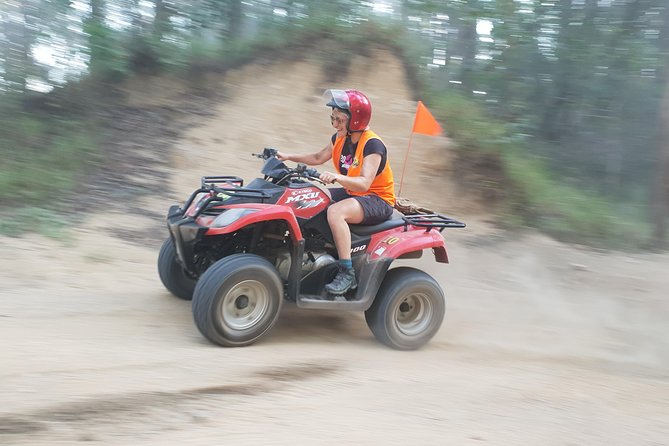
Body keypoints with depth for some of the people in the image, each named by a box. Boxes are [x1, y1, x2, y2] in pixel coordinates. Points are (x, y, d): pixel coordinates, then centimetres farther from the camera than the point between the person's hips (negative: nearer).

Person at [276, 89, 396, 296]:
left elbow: (364, 183, -34)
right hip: (352, 193, 9)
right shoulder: (339, 139, 2)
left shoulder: (372, 145, -23)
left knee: (335, 211, -35)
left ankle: (347, 273, -30)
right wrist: (288, 157, 8)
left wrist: (337, 177, -50)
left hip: (378, 200, -9)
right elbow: (318, 158, 18)